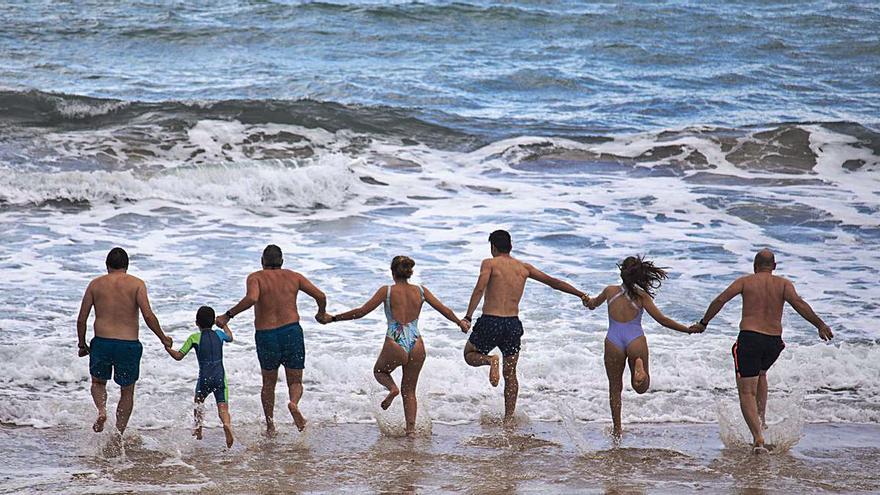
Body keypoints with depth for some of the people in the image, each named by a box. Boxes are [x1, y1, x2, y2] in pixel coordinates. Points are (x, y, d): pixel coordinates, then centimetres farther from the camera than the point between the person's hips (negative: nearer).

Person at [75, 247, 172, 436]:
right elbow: (148, 316, -13)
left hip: (102, 342, 1)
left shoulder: (96, 284, 5)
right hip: (129, 344, -1)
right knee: (127, 391, 16)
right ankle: (119, 434, 14)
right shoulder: (136, 284, -2)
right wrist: (163, 338, 0)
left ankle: (101, 410, -3)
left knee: (98, 382, 25)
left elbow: (81, 319, 5)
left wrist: (82, 345, 18)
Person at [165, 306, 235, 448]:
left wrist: (167, 348, 12)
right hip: (220, 377, 1)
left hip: (204, 378, -1)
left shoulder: (194, 338, -3)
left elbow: (178, 356, -3)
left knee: (198, 404, 26)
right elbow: (230, 338, 33)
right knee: (223, 407, -5)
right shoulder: (219, 334, 7)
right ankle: (227, 425, -35)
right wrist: (224, 325, 49)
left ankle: (198, 430, 31)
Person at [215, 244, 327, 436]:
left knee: (268, 383, 20)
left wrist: (228, 315, -14)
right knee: (295, 382, 10)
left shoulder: (256, 277, 0)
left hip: (265, 335, 0)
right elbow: (320, 296, 5)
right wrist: (321, 313, 26)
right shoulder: (294, 277, 8)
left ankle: (270, 427, 19)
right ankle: (294, 403, -24)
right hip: (292, 332, 1)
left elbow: (251, 298, -21)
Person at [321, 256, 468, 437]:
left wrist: (333, 318, 6)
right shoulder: (420, 291, 4)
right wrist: (460, 323, 30)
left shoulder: (387, 291, -5)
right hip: (416, 346, 3)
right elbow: (444, 310, 11)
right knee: (409, 390, 19)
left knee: (379, 371, 28)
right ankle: (411, 429, 7)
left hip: (395, 345, -3)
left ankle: (392, 388, -3)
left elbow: (361, 312, -4)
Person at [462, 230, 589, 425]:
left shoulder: (489, 263, -2)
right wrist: (581, 295, 20)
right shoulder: (524, 267, 11)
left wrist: (467, 317, -21)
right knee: (510, 374, 16)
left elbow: (479, 289, -17)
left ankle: (490, 360, -12)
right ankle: (509, 418, 13)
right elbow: (553, 282, 13)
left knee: (470, 355, 20)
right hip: (513, 324, 4)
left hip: (490, 322, -4)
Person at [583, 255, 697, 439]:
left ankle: (617, 428, 14)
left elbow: (592, 304, 29)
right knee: (641, 387, 11)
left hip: (614, 341, 1)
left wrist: (589, 300, 53)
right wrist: (688, 330, 7)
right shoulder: (641, 296, 4)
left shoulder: (610, 291, 9)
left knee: (615, 388, 15)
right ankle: (639, 368, -24)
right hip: (635, 340, -1)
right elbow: (662, 320, -1)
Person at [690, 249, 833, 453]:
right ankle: (761, 419, 28)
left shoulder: (745, 281, 4)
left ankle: (758, 438, -17)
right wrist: (820, 325, -8)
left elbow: (720, 300, -4)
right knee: (760, 374, 35)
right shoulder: (783, 284, 6)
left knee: (747, 391, -2)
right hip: (774, 342, 3)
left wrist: (703, 323, 4)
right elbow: (799, 304, -10)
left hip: (749, 337, -3)